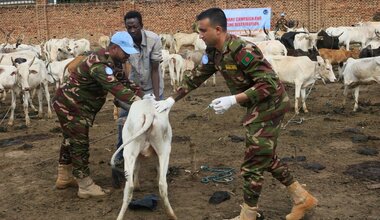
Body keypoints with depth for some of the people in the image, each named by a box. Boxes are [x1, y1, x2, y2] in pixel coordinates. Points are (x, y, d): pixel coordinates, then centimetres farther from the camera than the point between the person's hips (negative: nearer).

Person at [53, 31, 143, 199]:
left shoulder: (111, 60, 3)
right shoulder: (100, 64, -29)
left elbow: (121, 82, 5)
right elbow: (115, 88, -40)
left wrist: (139, 94, -9)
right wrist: (138, 101, -45)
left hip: (70, 104, 11)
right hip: (71, 106, -11)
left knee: (71, 140, 21)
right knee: (79, 143, -3)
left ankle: (64, 178, 37)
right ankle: (86, 186, 7)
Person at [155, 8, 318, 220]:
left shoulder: (243, 51, -27)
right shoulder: (214, 52, 0)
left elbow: (269, 84, -28)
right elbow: (196, 77, 10)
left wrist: (232, 100, -30)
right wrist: (171, 100, 6)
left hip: (269, 105, -10)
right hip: (258, 106, 10)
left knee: (253, 164, 0)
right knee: (266, 157, 20)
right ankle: (303, 198, 32)